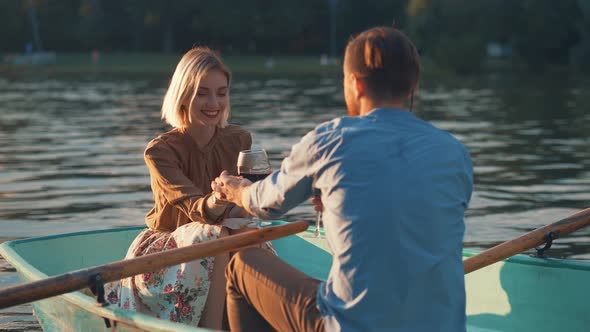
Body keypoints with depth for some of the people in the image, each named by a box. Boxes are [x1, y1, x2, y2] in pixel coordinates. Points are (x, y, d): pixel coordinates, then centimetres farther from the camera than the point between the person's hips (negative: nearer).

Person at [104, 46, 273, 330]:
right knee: (216, 236, -35)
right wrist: (216, 202, -51)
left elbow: (246, 208, -6)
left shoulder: (239, 141, 1)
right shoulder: (160, 150, -12)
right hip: (166, 250, -4)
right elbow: (195, 208, -26)